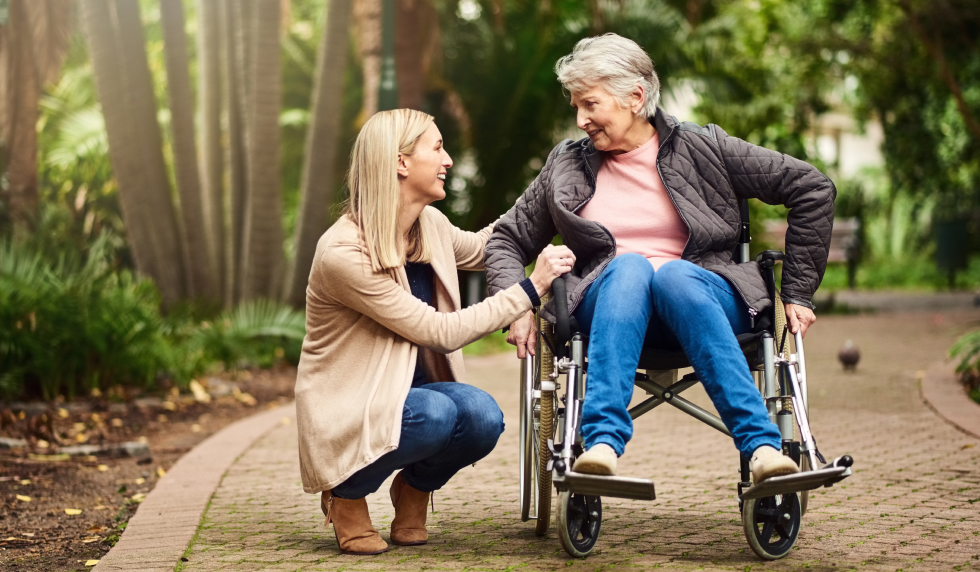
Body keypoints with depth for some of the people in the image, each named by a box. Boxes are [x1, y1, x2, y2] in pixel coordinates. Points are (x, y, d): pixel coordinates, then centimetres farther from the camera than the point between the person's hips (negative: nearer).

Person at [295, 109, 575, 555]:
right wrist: (530, 289, -21)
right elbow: (441, 331, -23)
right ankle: (345, 494, -7)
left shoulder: (431, 225, 0)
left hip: (412, 390, 6)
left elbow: (479, 250, 25)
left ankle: (414, 488, 5)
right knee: (435, 413, -36)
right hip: (347, 409, -6)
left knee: (482, 418, -26)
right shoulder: (343, 253, -24)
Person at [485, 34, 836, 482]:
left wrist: (797, 292, 4)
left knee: (673, 273, -37)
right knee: (629, 265, -34)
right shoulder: (567, 167, 15)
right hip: (608, 302, 1)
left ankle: (763, 446, -48)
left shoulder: (700, 148, 6)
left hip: (698, 294, -1)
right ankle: (603, 443, -53)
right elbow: (506, 239, 18)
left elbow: (813, 189, 6)